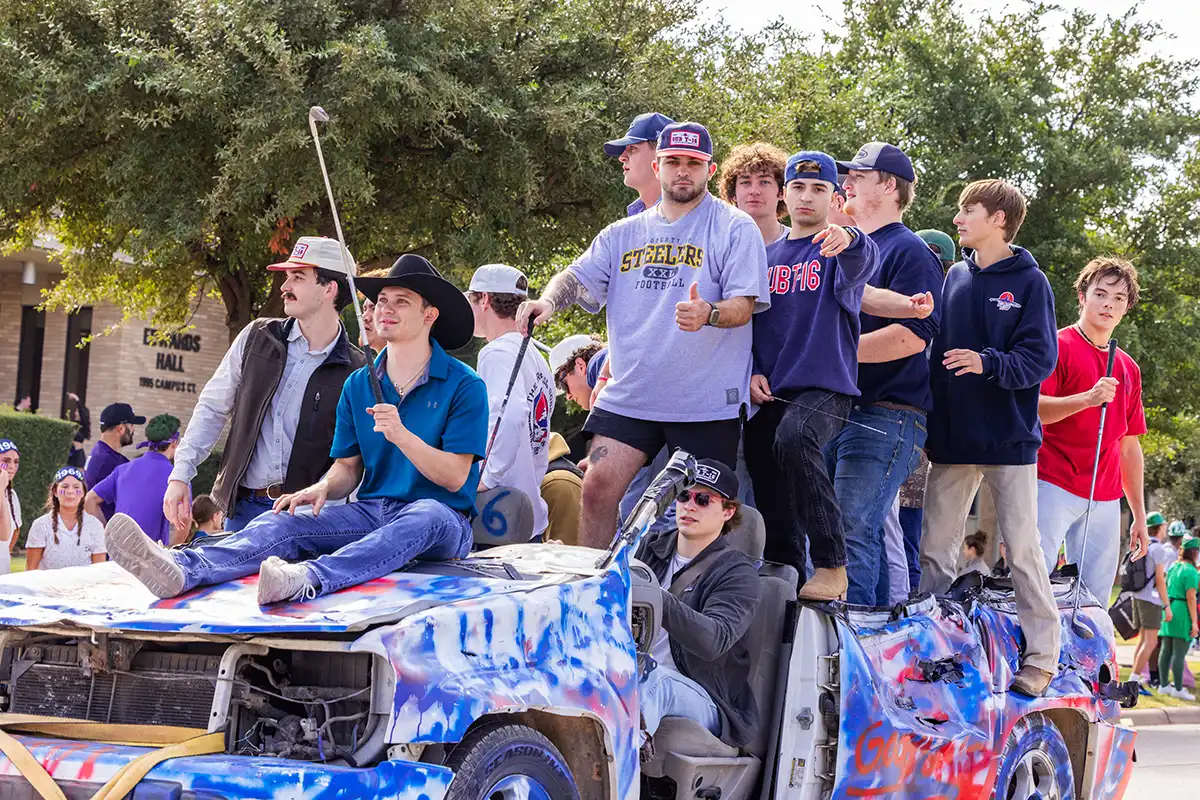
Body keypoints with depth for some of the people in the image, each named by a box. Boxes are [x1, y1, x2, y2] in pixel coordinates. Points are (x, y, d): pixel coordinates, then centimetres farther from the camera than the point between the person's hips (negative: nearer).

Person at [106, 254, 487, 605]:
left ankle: (308, 580, -65)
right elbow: (348, 467, 16)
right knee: (283, 522, -22)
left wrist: (401, 435, -23)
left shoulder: (464, 386, -2)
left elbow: (455, 477, -8)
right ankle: (183, 568, -50)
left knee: (424, 517, -41)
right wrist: (322, 488, -8)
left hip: (441, 521, -4)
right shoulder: (359, 385, 14)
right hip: (370, 512, 5)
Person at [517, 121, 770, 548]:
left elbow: (744, 304, -9)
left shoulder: (735, 229, 0)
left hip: (706, 401, -4)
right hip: (629, 395, 4)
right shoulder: (624, 233, 15)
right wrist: (547, 301, -14)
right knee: (598, 485, -4)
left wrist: (709, 314, -32)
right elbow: (579, 277, 9)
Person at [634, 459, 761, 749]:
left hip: (701, 699, -4)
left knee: (652, 681, -38)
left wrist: (655, 599, -38)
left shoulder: (737, 573, -2)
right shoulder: (652, 548, 18)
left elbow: (714, 640, -21)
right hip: (631, 674, 5)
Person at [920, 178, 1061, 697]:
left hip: (1009, 438, -5)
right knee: (935, 547, 5)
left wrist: (989, 363, -28)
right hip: (953, 437, 5)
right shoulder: (955, 278, 11)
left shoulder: (1029, 282, -4)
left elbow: (1039, 358, -12)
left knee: (1022, 548, 0)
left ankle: (1041, 655, 7)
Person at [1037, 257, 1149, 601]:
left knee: (1094, 603, 2)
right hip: (1054, 486, -6)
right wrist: (1088, 398, -26)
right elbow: (1032, 409, -13)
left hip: (1106, 497, 6)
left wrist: (1139, 515, 20)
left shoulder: (1129, 368, 20)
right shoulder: (1059, 346, 1)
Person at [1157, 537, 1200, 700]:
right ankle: (1178, 689, -2)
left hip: (1169, 610, 8)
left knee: (1166, 650, 12)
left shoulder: (1173, 568, 12)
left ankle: (1164, 685, 18)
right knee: (1180, 653, -4)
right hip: (1183, 613, -8)